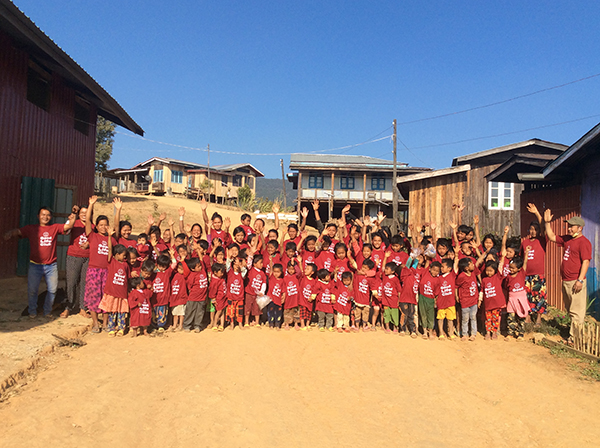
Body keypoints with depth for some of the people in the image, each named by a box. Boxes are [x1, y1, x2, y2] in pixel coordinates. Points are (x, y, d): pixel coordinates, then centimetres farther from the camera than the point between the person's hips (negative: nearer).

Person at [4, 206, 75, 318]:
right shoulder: (31, 228, 3)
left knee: (52, 290, 5)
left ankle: (47, 311, 23)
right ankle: (32, 311, 24)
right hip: (35, 265, -1)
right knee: (32, 290, 4)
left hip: (51, 266, 1)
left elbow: (68, 226, -4)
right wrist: (10, 233, -31)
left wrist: (72, 219, -25)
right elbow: (18, 231, -8)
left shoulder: (55, 228, 5)